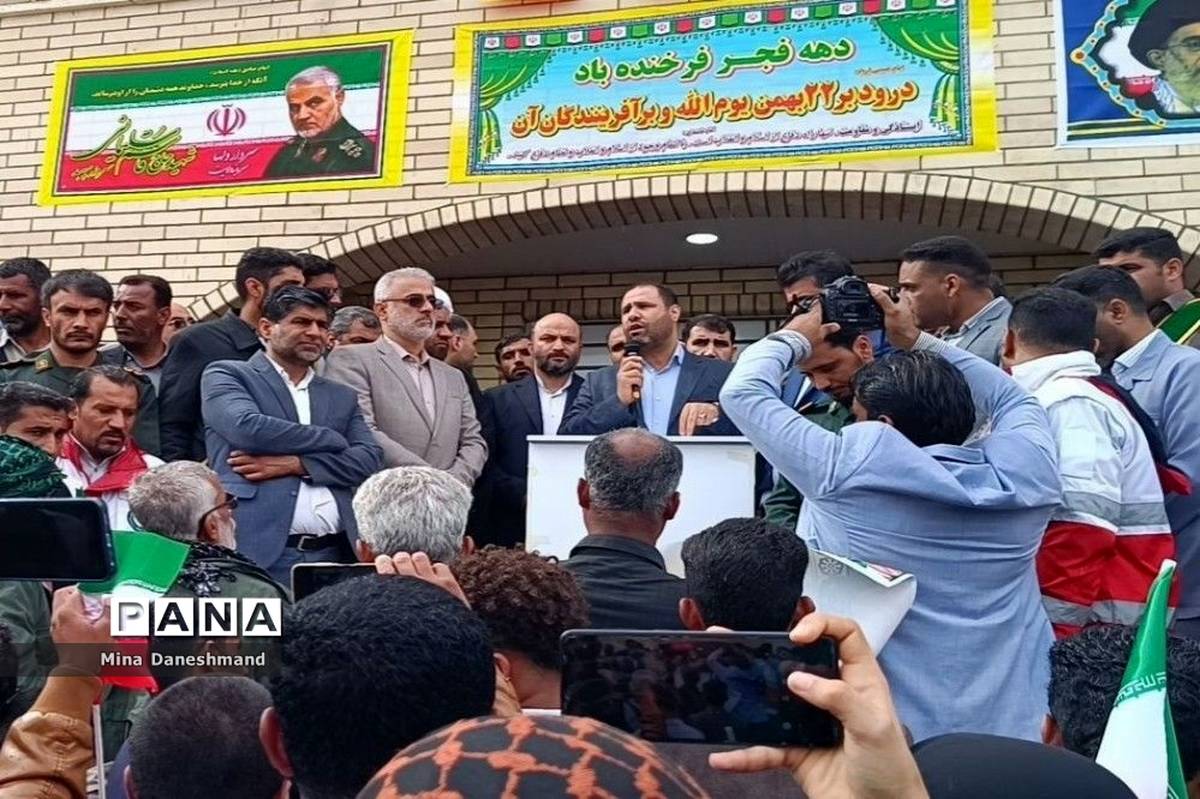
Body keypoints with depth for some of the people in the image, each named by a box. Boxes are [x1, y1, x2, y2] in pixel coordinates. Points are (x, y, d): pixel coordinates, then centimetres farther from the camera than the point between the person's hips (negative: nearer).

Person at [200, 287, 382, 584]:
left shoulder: (342, 396, 20)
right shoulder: (226, 375, 8)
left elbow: (370, 458, 6)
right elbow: (247, 427, -12)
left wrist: (295, 464, -9)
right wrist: (332, 439, -1)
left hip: (335, 554, 4)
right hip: (261, 551, -4)